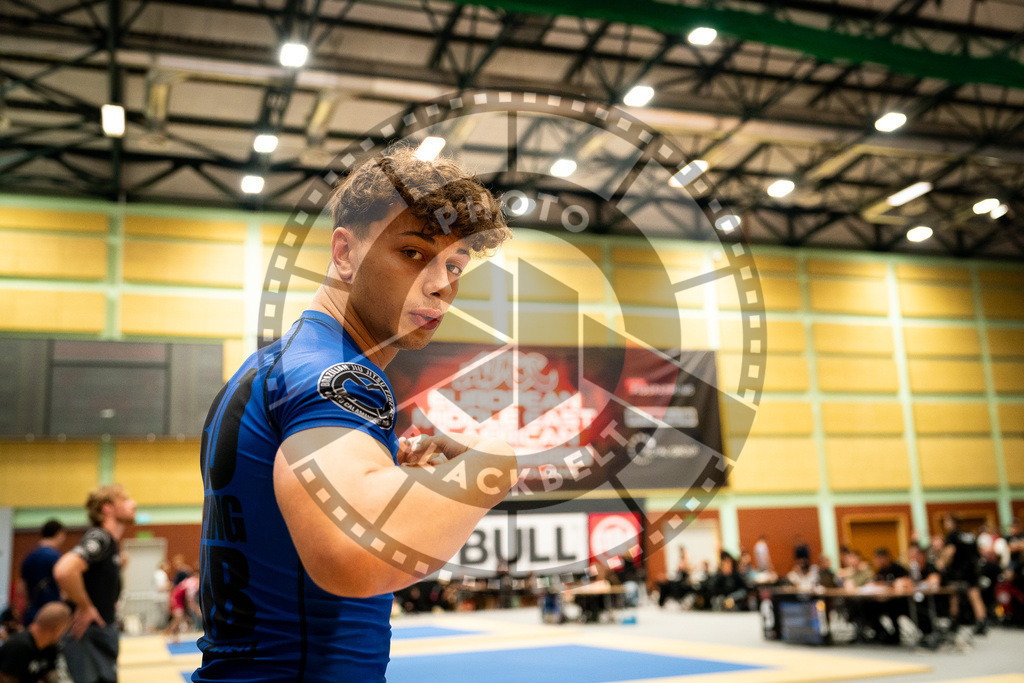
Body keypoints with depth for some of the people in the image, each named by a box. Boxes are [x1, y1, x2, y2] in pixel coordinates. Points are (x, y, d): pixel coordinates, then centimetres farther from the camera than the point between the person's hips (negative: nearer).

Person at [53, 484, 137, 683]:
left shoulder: (112, 543, 11)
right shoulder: (99, 537, -19)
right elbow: (64, 571, -35)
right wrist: (84, 608, -23)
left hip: (105, 635, 10)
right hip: (88, 636, -10)